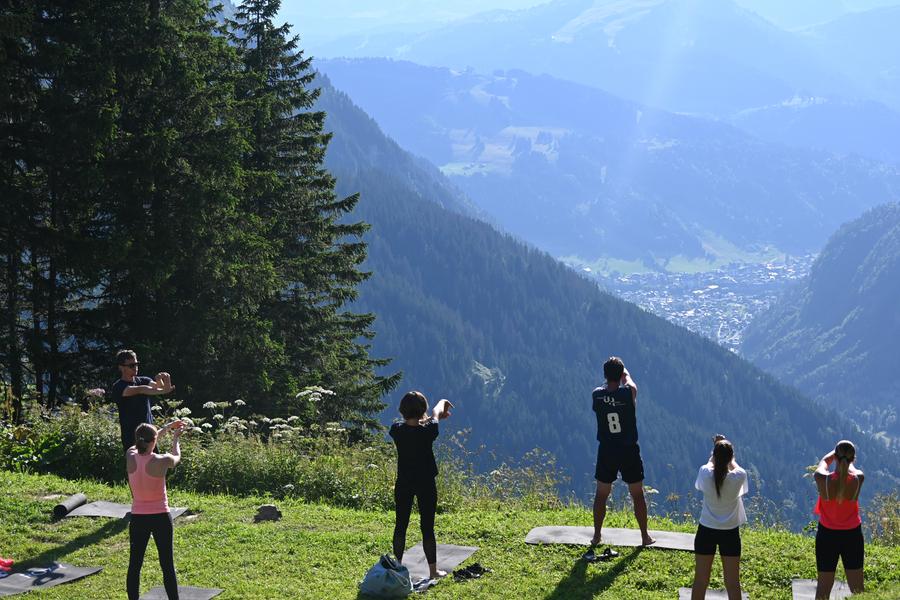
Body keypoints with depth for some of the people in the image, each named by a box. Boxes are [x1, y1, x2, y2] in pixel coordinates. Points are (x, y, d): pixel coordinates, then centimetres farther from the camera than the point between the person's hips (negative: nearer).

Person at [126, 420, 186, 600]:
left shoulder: (130, 457, -8)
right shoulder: (161, 461, -19)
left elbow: (142, 445, 14)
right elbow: (177, 457, 6)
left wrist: (166, 428, 24)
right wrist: (175, 438, 25)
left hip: (138, 518, 3)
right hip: (160, 517, -3)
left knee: (134, 565, 10)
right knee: (167, 565, 7)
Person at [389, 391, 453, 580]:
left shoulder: (397, 430, -11)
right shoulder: (428, 430, -18)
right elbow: (436, 414, 5)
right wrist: (442, 403, 28)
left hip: (403, 484, 3)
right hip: (426, 484, -2)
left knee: (401, 525, 11)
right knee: (427, 527, 4)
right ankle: (433, 570, 11)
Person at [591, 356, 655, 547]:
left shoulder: (597, 395, -10)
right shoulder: (628, 392, -15)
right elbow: (630, 382, 10)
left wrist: (610, 374, 32)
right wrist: (624, 371, 29)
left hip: (606, 452, 2)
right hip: (629, 451, -1)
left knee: (601, 494, 15)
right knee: (638, 494, 12)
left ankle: (596, 536, 21)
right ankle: (645, 536, 19)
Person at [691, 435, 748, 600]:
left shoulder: (705, 474, -17)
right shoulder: (738, 476, -18)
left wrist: (717, 452, 25)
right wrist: (727, 454, 21)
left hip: (706, 531, 0)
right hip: (730, 532, 0)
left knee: (700, 580, 10)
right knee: (733, 583, 9)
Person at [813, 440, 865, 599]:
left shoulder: (823, 479, -20)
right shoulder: (858, 480, -18)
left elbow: (824, 462, 4)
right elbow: (852, 468, 7)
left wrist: (837, 452, 23)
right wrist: (848, 457, 30)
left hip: (827, 535, -1)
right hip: (853, 535, 1)